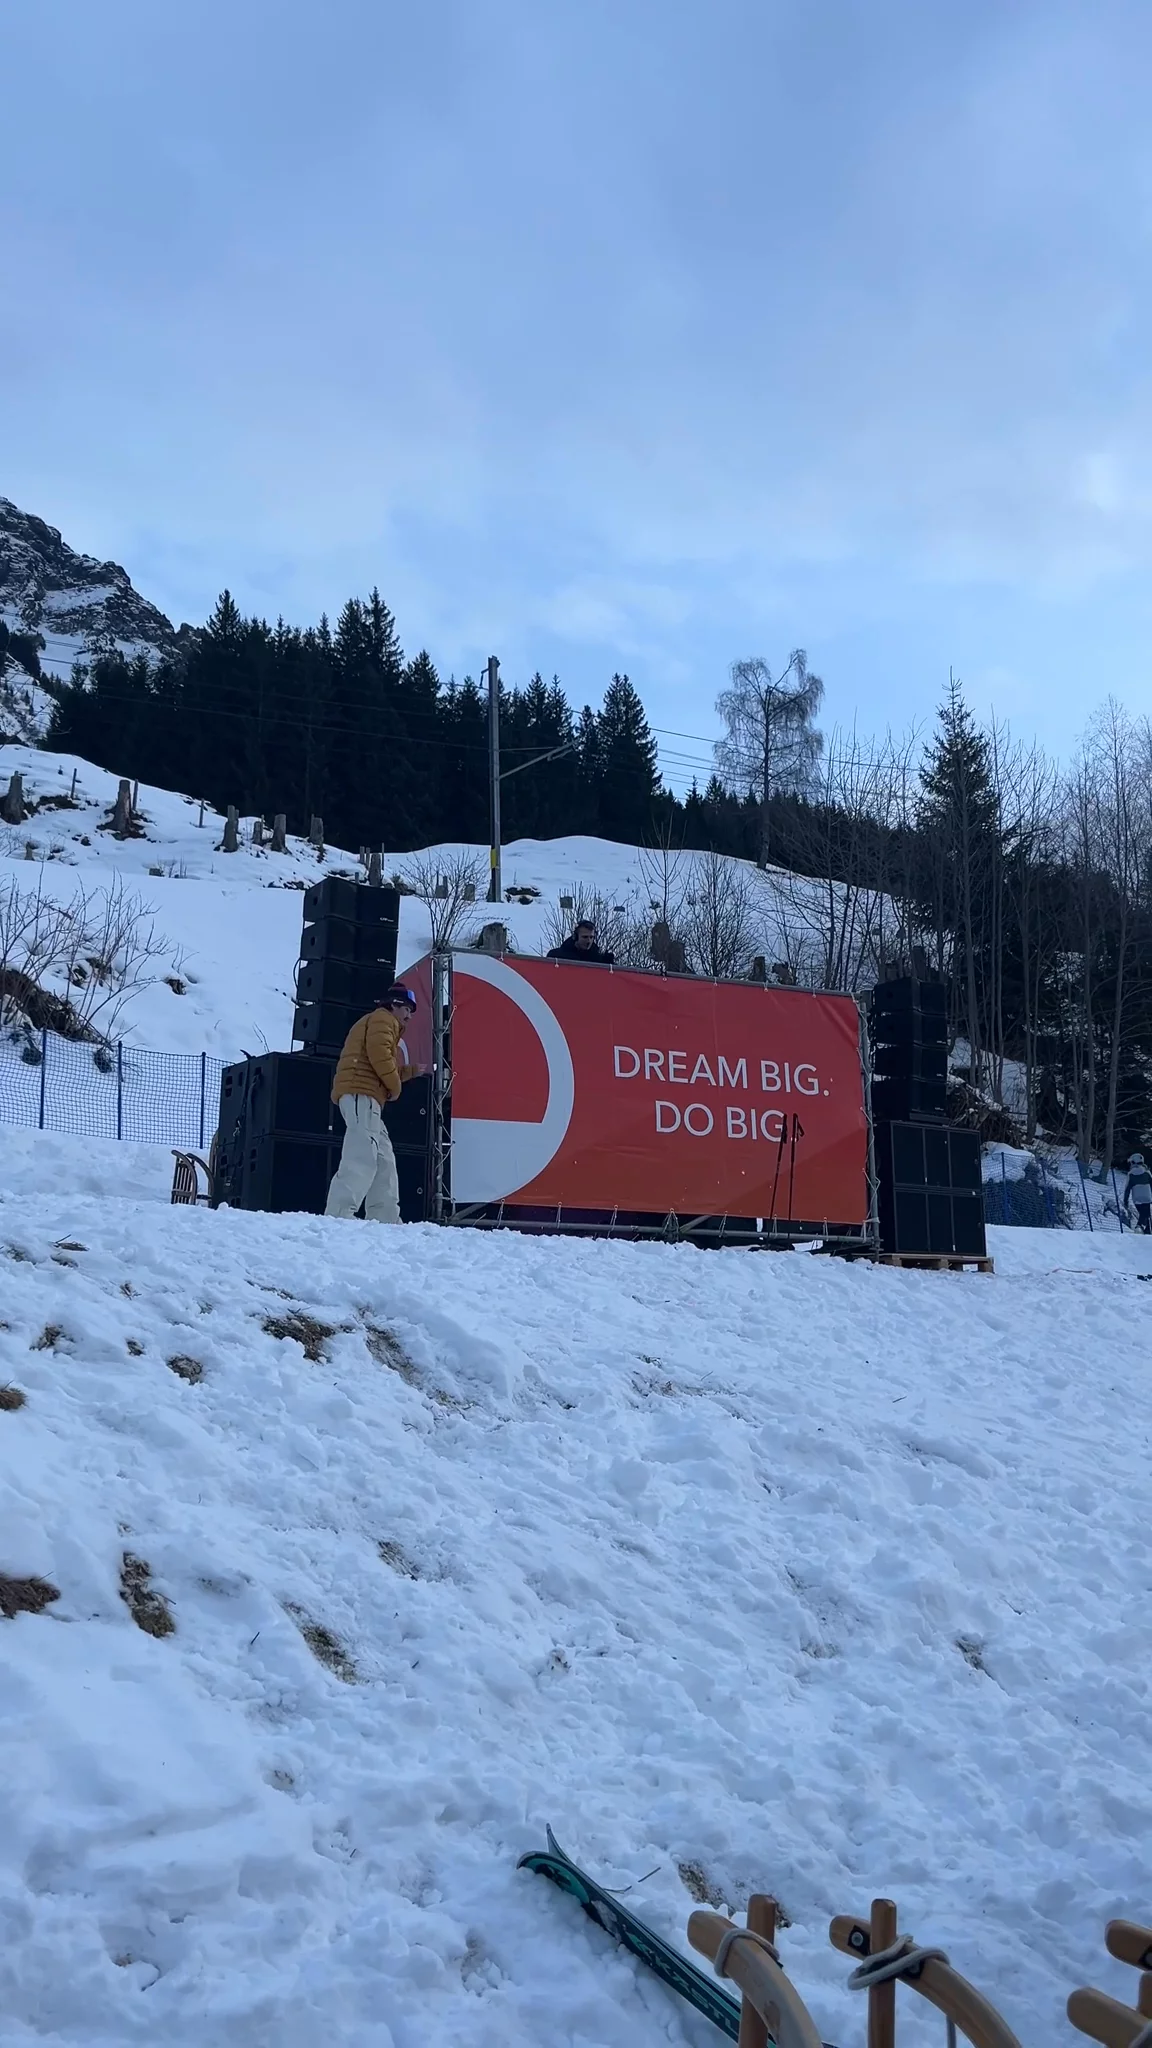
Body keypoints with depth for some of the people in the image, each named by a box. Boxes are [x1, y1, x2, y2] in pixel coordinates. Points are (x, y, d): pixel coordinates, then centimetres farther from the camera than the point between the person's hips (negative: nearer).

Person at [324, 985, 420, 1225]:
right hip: (362, 1094, -11)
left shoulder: (385, 1025, 36)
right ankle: (337, 1217, -34)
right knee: (362, 1159, -22)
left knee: (384, 1160, 12)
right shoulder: (383, 1020, 3)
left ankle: (385, 1220, 10)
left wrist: (412, 1071, 31)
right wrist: (396, 1086, -6)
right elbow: (379, 1054, -15)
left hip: (361, 1097, 11)